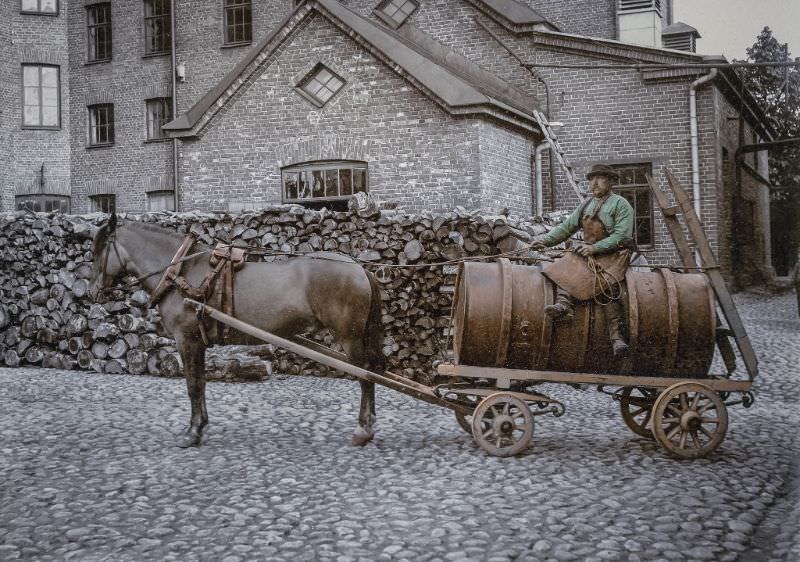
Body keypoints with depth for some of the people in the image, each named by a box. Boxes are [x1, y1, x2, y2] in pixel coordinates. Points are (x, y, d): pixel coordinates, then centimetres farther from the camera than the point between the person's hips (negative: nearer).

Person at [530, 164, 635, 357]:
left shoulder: (620, 204, 0)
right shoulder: (586, 205, 20)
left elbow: (622, 235, -12)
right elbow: (566, 227, 15)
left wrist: (595, 247, -19)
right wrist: (545, 240, 0)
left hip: (613, 254, -6)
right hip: (589, 253, 6)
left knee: (607, 284, -31)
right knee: (565, 268, -20)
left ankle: (616, 336, -37)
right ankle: (563, 304, -42)